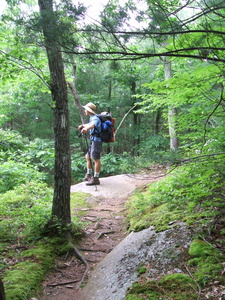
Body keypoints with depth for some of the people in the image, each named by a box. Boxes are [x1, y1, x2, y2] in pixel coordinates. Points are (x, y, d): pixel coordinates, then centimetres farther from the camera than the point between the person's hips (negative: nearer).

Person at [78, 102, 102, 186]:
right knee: (88, 157, 16)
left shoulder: (95, 118, -15)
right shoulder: (92, 118, 16)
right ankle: (88, 175, 25)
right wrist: (82, 125, 45)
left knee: (96, 159, -8)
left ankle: (96, 179, -6)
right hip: (93, 141, 10)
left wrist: (85, 129, -57)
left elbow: (92, 125, -39)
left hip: (96, 140, -10)